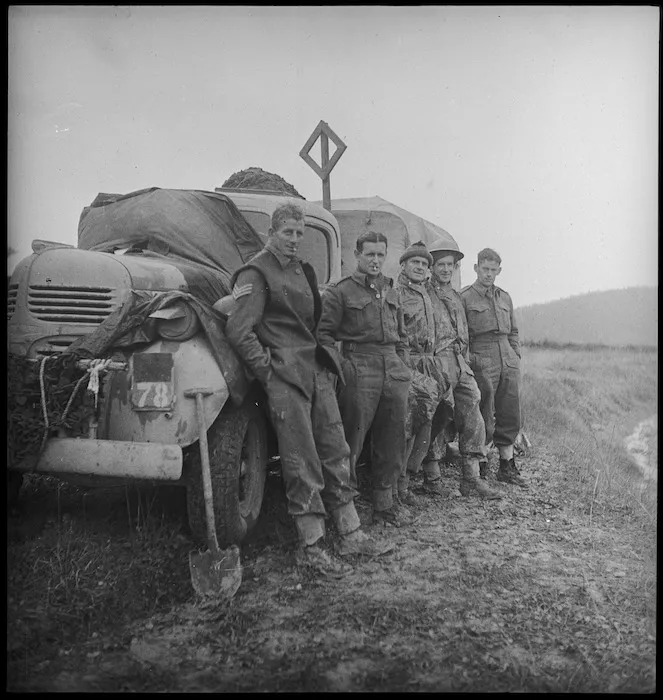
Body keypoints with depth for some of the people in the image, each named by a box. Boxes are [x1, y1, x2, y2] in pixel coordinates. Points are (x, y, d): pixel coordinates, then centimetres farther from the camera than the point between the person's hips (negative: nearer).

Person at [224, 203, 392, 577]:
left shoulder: (303, 269, 18)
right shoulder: (257, 273, -7)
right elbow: (239, 331, -15)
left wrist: (325, 360, 15)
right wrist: (268, 371, -14)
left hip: (318, 371, 8)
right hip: (285, 377, -8)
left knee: (336, 451, 9)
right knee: (302, 462, -4)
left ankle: (351, 534, 18)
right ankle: (311, 546, 6)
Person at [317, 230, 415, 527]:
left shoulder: (391, 292, 20)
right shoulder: (340, 291, 1)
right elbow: (324, 334, -4)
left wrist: (403, 367, 15)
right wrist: (342, 366, -13)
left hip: (394, 371, 6)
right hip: (359, 372, -6)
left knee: (392, 441, 9)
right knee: (350, 442, -4)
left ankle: (384, 503, 21)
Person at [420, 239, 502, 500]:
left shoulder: (456, 297, 23)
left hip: (460, 363, 6)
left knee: (472, 414, -4)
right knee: (438, 416, -3)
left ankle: (471, 477, -3)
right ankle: (428, 455, 24)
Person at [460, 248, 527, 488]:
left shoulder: (505, 298, 17)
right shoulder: (464, 297, -2)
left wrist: (516, 357, 14)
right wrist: (470, 360, -11)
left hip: (508, 362, 6)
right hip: (482, 363, -6)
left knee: (510, 417, 8)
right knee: (484, 419, -1)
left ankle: (507, 468, 19)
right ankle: (481, 469, 11)